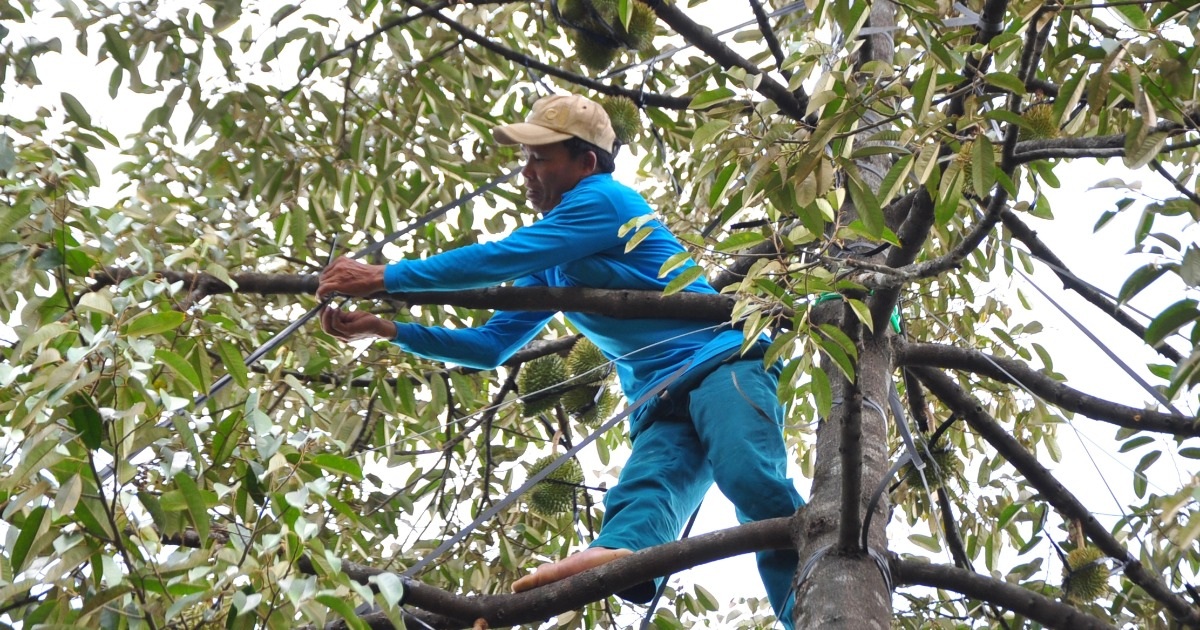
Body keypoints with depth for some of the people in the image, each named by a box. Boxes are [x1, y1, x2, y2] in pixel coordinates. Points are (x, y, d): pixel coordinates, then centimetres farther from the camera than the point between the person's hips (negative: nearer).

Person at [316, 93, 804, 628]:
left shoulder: (603, 200, -2)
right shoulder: (551, 268, 25)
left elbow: (500, 259, -10)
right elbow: (490, 346, 27)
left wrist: (383, 277, -4)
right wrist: (386, 329, 17)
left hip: (721, 363, -5)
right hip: (662, 405, 5)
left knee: (751, 483, -34)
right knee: (640, 496, -29)